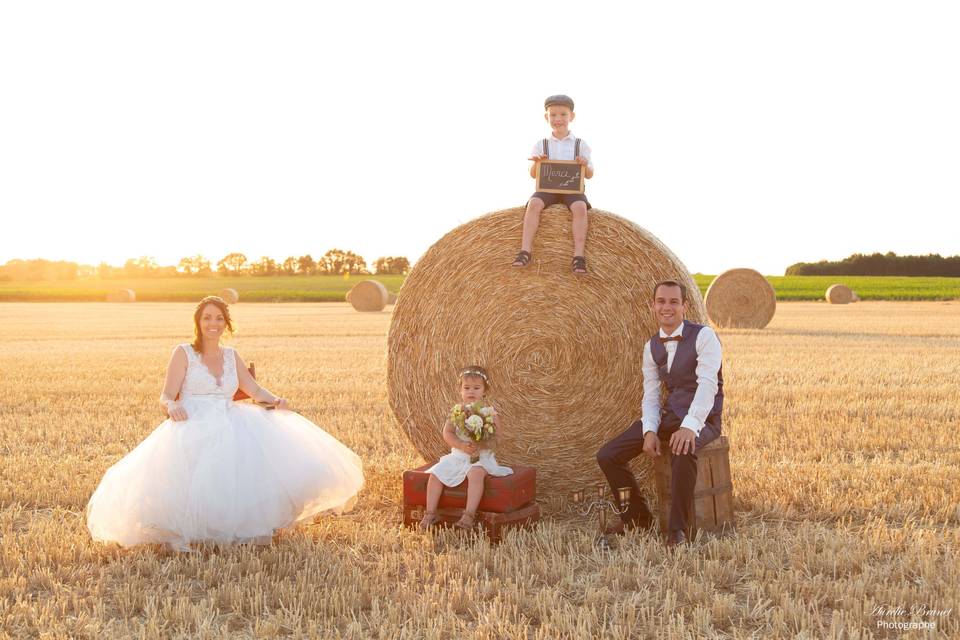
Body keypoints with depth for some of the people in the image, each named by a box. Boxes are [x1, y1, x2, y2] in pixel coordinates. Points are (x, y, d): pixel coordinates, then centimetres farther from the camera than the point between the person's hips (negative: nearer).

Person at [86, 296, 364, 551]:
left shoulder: (231, 356, 20)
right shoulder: (183, 353, 6)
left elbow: (255, 389, 17)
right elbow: (165, 398, 0)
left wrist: (275, 400, -5)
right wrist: (172, 406, -25)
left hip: (229, 427, 5)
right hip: (193, 428, -4)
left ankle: (252, 524, -6)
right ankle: (178, 533, -16)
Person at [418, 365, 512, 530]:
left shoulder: (489, 411, -1)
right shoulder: (457, 410, 6)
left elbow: (496, 436, -10)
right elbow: (447, 433, -3)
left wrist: (481, 444, -27)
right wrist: (462, 446, -20)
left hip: (481, 456, -4)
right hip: (457, 455, 4)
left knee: (475, 473, -36)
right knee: (435, 473, -15)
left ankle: (469, 515, -37)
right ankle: (430, 513, -7)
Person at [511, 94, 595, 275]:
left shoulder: (580, 144, 8)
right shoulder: (541, 145, 11)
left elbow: (589, 175, 7)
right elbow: (533, 175, 8)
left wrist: (585, 165, -16)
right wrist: (536, 162, -13)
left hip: (572, 189, -1)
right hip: (547, 188, 1)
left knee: (580, 207, -33)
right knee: (533, 204, -31)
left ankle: (579, 256, -37)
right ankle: (525, 250, -36)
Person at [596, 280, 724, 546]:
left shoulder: (704, 336, -12)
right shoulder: (651, 346, 7)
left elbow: (708, 384, -23)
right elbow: (651, 395, 6)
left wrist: (689, 426, -36)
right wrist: (650, 430, -14)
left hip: (701, 419, -6)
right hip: (668, 415, 6)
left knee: (683, 451, -41)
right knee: (607, 455, -7)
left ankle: (677, 529, -24)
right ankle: (638, 516, 14)